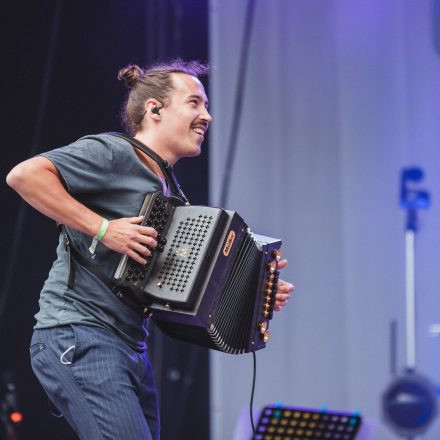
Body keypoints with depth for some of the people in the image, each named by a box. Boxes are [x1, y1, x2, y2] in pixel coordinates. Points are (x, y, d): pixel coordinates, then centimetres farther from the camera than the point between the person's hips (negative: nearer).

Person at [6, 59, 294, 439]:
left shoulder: (170, 193, 20)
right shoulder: (112, 153, -7)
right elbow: (23, 175, -21)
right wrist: (102, 227, -22)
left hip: (131, 348, 9)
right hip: (79, 338, -9)